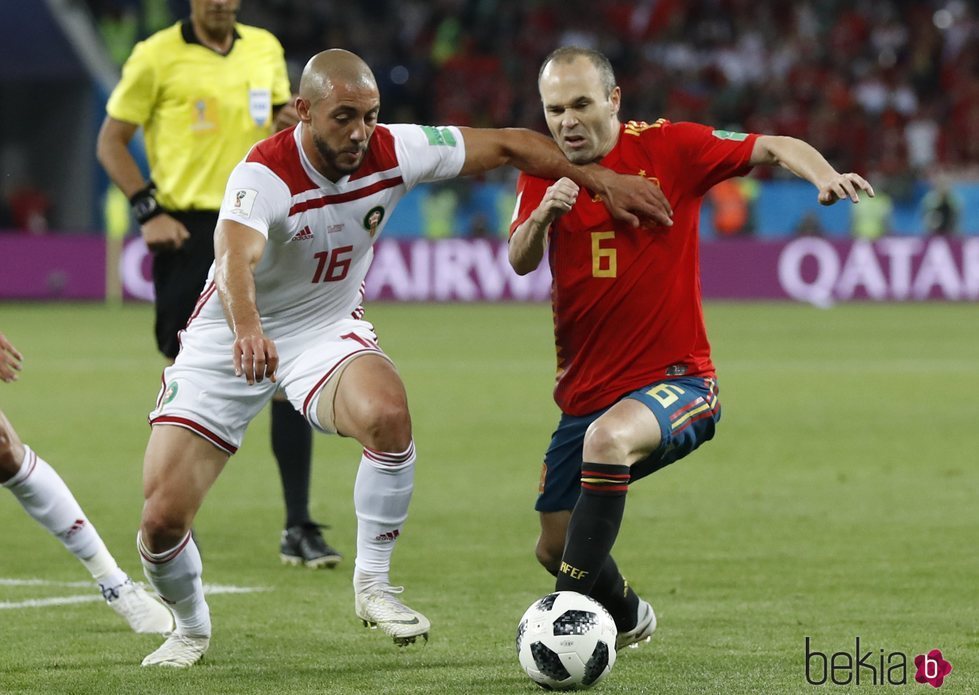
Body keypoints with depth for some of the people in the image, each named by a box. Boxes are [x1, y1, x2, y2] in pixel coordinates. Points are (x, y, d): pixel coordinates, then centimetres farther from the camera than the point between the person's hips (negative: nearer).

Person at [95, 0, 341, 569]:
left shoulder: (265, 49, 10)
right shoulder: (157, 57, -3)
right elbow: (111, 142, 2)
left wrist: (290, 125, 0)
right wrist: (149, 210, -9)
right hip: (190, 230, -3)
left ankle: (299, 529, -1)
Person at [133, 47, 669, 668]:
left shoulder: (393, 152, -16)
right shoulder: (265, 174, -29)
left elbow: (510, 146, -4)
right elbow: (235, 259, -48)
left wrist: (602, 181, -5)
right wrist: (247, 329, -68)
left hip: (328, 329, 2)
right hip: (231, 339, -2)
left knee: (388, 413, -33)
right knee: (163, 519, -10)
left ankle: (374, 586, -13)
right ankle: (191, 629, 23)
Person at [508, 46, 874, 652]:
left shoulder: (669, 148, -7)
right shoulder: (544, 172, 3)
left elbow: (774, 148, -9)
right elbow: (520, 262, -11)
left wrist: (823, 175, -30)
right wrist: (541, 216, -32)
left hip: (677, 381, -5)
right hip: (585, 392, 5)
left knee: (607, 439, -38)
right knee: (554, 547, 9)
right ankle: (629, 618, 42)